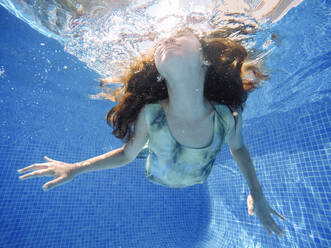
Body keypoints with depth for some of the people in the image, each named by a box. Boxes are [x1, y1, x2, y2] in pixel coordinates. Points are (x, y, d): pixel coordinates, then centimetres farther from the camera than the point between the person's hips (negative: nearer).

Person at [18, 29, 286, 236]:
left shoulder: (229, 115, -36)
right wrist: (75, 168, -21)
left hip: (196, 181, 2)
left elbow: (238, 147, -11)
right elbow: (126, 154, -18)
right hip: (158, 178, -1)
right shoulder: (149, 114, -39)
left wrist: (257, 192, -14)